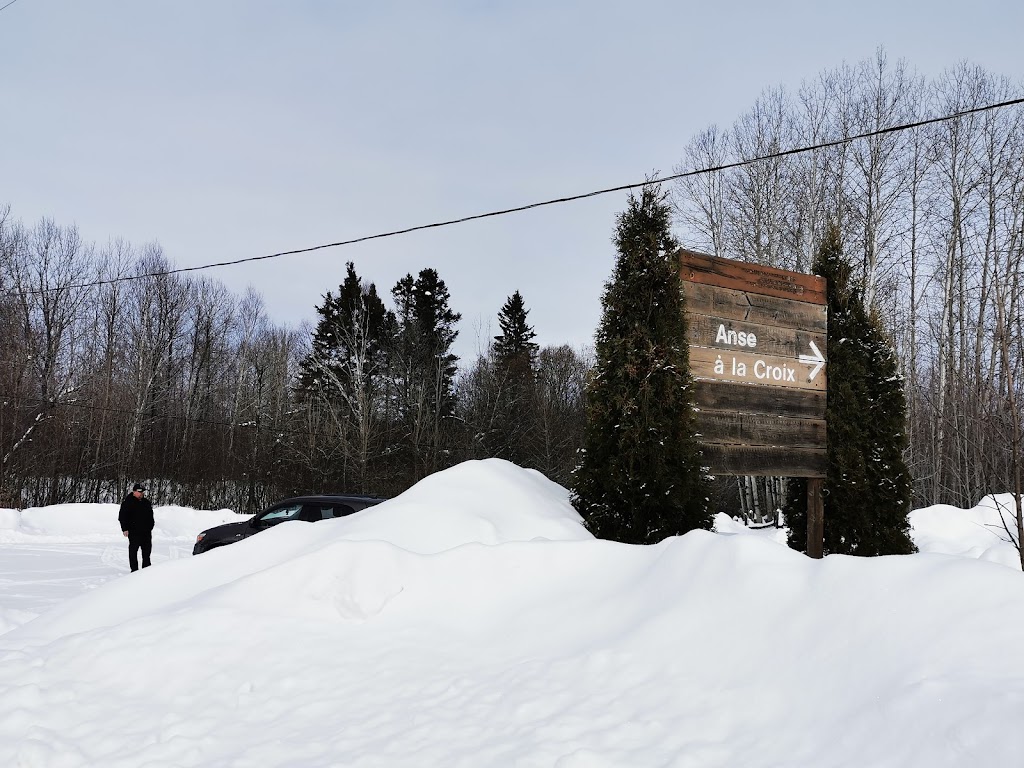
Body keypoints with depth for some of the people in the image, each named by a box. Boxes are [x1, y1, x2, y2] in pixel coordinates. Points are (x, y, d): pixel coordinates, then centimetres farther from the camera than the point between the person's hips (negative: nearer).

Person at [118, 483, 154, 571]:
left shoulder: (147, 503, 14)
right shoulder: (127, 502, -4)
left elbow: (151, 516, 23)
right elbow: (122, 517, -6)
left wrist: (151, 526, 17)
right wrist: (125, 529, -12)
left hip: (146, 531, 6)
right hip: (134, 532, -6)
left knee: (147, 551, 10)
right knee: (133, 551, -1)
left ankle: (146, 568, 19)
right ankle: (134, 569, 5)